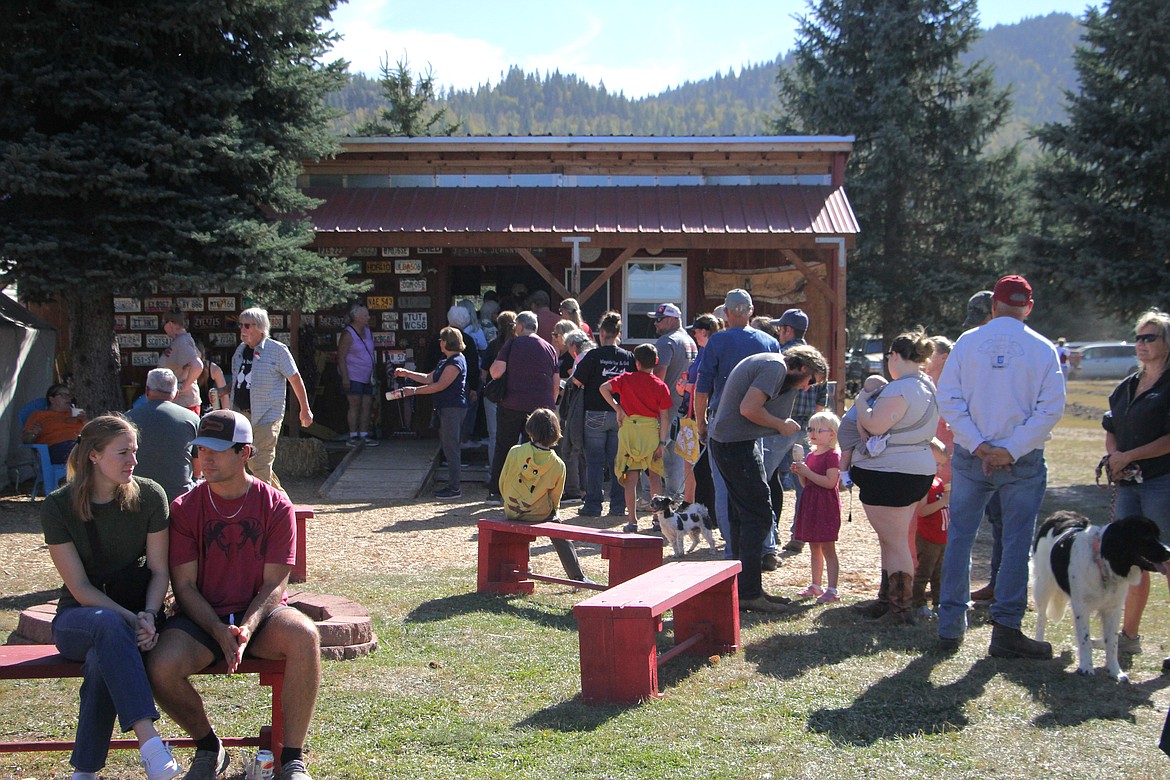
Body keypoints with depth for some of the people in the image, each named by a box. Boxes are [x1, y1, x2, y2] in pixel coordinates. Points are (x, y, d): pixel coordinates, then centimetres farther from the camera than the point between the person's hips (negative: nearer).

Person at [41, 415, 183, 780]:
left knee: (101, 659, -35)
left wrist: (148, 615, -19)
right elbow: (79, 588, -10)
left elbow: (159, 570, 0)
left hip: (137, 609, 1)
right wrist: (131, 620, -22)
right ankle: (149, 741, -49)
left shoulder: (149, 496, -2)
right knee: (108, 625, -39)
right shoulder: (58, 507, -7)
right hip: (77, 618, -1)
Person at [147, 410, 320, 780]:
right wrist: (220, 631, -20)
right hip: (202, 618, 1)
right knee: (161, 666, -30)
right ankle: (208, 748, 0)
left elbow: (275, 583, -5)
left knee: (305, 636, -34)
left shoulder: (275, 505, -2)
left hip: (260, 612, -1)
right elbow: (184, 586, -4)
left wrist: (246, 629, -23)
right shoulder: (184, 508, 0)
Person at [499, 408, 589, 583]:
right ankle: (578, 577, 23)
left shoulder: (515, 452, -13)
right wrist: (552, 513, 19)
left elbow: (502, 483, -3)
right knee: (560, 538, 23)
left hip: (511, 511, 1)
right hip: (540, 515, -1)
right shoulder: (558, 465, -12)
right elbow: (555, 498, -2)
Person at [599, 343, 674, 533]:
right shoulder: (660, 386, 1)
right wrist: (662, 443, 0)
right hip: (651, 430, 1)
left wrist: (617, 408, -3)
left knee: (631, 478, 1)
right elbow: (664, 417, -2)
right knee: (655, 475, 13)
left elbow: (603, 388, -10)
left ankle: (632, 521, -2)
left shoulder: (626, 379, 1)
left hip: (629, 427, -1)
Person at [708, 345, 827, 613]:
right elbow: (749, 409, -23)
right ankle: (749, 593, -7)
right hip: (736, 446, -11)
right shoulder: (775, 366, -13)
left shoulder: (769, 363, 18)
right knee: (758, 516, -8)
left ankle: (748, 590, 20)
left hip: (726, 443, 11)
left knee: (742, 516, 14)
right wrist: (782, 425, -11)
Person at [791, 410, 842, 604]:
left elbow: (830, 482, -23)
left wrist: (808, 472, -22)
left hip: (826, 507, -8)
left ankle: (832, 589, -6)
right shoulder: (810, 456, 15)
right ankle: (815, 586, 23)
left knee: (827, 548, -7)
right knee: (814, 548, 14)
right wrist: (799, 473, -1)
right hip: (810, 505, 8)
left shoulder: (832, 455, -11)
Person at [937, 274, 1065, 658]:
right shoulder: (1043, 349, -1)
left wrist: (979, 446, -8)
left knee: (960, 537, 9)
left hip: (970, 457, 1)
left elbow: (949, 397, -6)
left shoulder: (967, 342, 1)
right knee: (1017, 543, 4)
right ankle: (1006, 631, 3)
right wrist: (1010, 451, -11)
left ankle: (951, 627, 10)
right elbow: (1051, 408, -9)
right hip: (1024, 464, -1)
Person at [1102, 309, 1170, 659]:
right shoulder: (1126, 387, 17)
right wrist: (1113, 457, 2)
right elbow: (1111, 430, 22)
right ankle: (1129, 635, 17)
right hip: (1129, 485, 7)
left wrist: (1128, 457, -12)